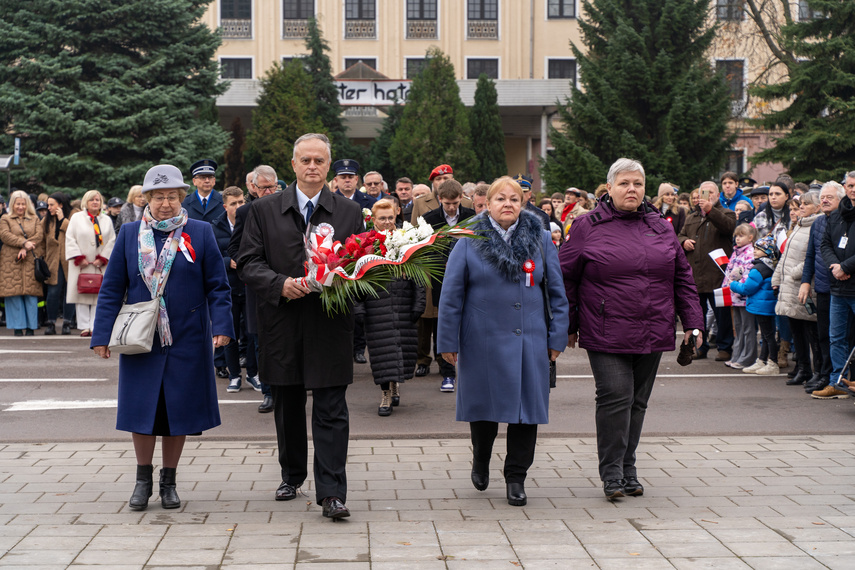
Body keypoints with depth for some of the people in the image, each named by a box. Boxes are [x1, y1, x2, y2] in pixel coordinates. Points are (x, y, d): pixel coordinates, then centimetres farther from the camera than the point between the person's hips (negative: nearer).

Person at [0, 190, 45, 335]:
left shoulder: (34, 219, 15)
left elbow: (40, 235, 0)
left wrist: (26, 248, -14)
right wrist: (24, 243, -18)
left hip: (31, 262, 1)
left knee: (31, 294, -2)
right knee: (14, 294, -4)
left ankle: (30, 327, 4)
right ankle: (18, 328, 2)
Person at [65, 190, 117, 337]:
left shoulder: (107, 220, 12)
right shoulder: (77, 217, 6)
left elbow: (111, 241, 6)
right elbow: (70, 239, 0)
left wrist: (102, 258, -6)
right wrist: (79, 258, -10)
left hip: (100, 265, 2)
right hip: (81, 265, -1)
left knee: (98, 295, -2)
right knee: (82, 294, -3)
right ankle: (84, 326, 1)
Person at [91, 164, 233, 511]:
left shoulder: (200, 233, 2)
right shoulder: (130, 234, 4)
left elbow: (217, 287, 2)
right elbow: (112, 288, 5)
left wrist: (221, 326, -11)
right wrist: (101, 335, -1)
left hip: (187, 340, 0)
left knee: (179, 411, 5)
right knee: (141, 409, 3)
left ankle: (169, 482, 20)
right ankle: (143, 479, 21)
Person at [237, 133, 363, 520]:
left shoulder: (350, 212, 6)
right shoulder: (264, 210, 5)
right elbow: (248, 263, 1)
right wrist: (281, 284, -15)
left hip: (330, 325, -1)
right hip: (282, 325, 1)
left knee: (331, 412, -4)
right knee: (287, 408, 14)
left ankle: (331, 492, -3)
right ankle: (291, 476, 33)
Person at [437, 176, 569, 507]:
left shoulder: (540, 239, 6)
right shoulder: (470, 242, 1)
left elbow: (556, 292, 9)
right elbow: (451, 296, 2)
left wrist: (557, 338, 5)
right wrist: (448, 342, 0)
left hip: (530, 341, 1)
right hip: (483, 340, -1)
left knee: (527, 407, 2)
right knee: (484, 407, 8)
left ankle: (516, 478, 17)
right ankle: (481, 461, 36)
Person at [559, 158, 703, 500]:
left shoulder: (660, 227, 12)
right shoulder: (587, 228, -1)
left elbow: (682, 277, 15)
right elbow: (565, 278, 2)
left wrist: (692, 322, 8)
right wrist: (569, 327, 3)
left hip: (652, 335, 4)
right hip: (607, 336, -4)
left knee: (637, 402, 10)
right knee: (615, 398, -11)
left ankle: (628, 471, 21)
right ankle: (612, 474, -1)